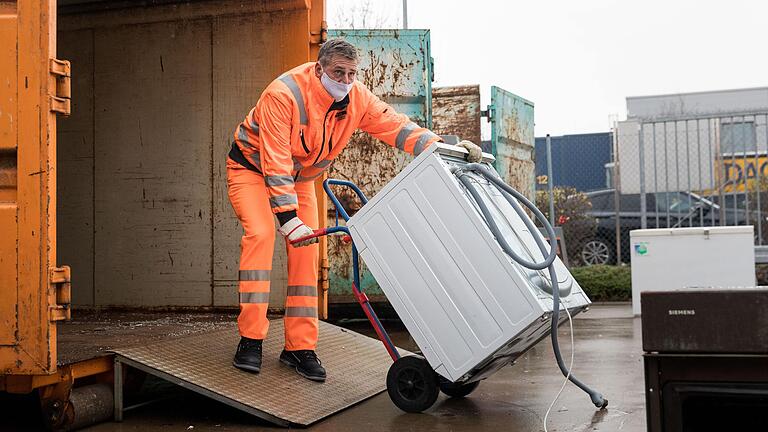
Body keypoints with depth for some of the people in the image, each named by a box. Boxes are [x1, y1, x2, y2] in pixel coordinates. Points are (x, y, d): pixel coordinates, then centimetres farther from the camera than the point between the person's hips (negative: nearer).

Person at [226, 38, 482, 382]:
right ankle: (250, 339, -21)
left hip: (300, 178, 5)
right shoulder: (284, 94, -33)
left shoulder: (357, 99, -15)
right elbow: (275, 162, -35)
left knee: (305, 251, -7)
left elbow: (395, 126, -17)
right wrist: (289, 219, -40)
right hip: (252, 168, -5)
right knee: (261, 233, -27)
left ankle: (299, 347, -1)